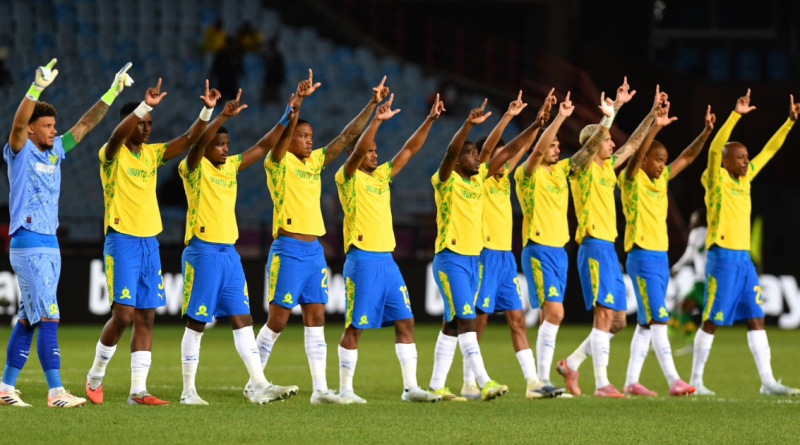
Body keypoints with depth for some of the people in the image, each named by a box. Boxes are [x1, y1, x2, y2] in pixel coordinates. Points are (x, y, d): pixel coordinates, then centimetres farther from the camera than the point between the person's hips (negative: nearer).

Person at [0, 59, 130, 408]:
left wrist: (113, 92, 14)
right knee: (49, 317, -13)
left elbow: (85, 125, 19)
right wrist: (38, 88, -39)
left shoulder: (55, 150, 13)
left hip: (50, 245, 8)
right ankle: (55, 392, -15)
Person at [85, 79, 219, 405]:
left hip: (150, 243, 6)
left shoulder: (152, 154, 12)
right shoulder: (112, 155, -6)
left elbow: (189, 139, 7)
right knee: (123, 314, -11)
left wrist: (207, 110, -8)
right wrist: (145, 105, -40)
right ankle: (95, 375, 9)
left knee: (146, 317, 2)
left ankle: (138, 391, 3)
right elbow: (117, 136, -28)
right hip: (122, 241, -6)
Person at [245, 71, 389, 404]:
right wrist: (299, 99, -33)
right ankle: (254, 382, 11)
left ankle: (320, 389, 0)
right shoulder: (279, 162, -4)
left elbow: (347, 136, 14)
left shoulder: (315, 161, 13)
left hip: (314, 250, 6)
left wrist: (372, 105, 7)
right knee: (278, 319, -3)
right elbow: (283, 130, -21)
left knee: (316, 318, 2)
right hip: (288, 249, -6)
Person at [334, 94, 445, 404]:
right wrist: (377, 120, -31)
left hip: (387, 260, 7)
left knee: (405, 322, 2)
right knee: (355, 326, -4)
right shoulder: (348, 178, -3)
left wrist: (430, 120, 7)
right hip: (362, 260, -7)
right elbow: (358, 150, -21)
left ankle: (410, 388, 4)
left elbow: (410, 149, 16)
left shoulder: (382, 176, 16)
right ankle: (345, 389, 3)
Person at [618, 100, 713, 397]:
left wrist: (705, 133, 2)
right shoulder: (632, 180, -6)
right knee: (658, 319, -13)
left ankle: (631, 382, 11)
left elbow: (687, 157, 15)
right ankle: (673, 381, -18)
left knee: (646, 323, 8)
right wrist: (656, 127, -35)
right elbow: (637, 153, -24)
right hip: (642, 258, -8)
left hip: (661, 258, 8)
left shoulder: (661, 180, 13)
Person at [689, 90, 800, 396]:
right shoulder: (717, 179, -5)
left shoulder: (745, 177, 13)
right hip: (722, 257, -7)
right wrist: (735, 116, -28)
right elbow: (715, 148, -20)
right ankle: (696, 380, 5)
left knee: (756, 319, 3)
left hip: (744, 258, 7)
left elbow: (769, 151, 19)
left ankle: (768, 382, 2)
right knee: (712, 321, -3)